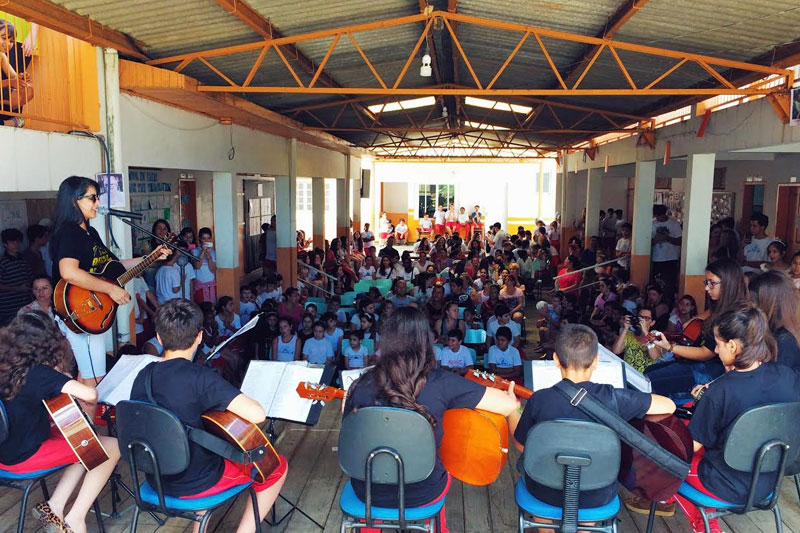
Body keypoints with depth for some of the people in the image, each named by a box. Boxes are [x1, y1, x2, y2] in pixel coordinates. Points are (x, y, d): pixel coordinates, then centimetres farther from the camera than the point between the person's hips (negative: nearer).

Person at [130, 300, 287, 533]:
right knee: (278, 467, 11)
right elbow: (257, 415, -32)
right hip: (195, 483, -6)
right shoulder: (199, 376, -25)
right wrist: (235, 400, -11)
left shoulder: (143, 376, -5)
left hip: (157, 479, 6)